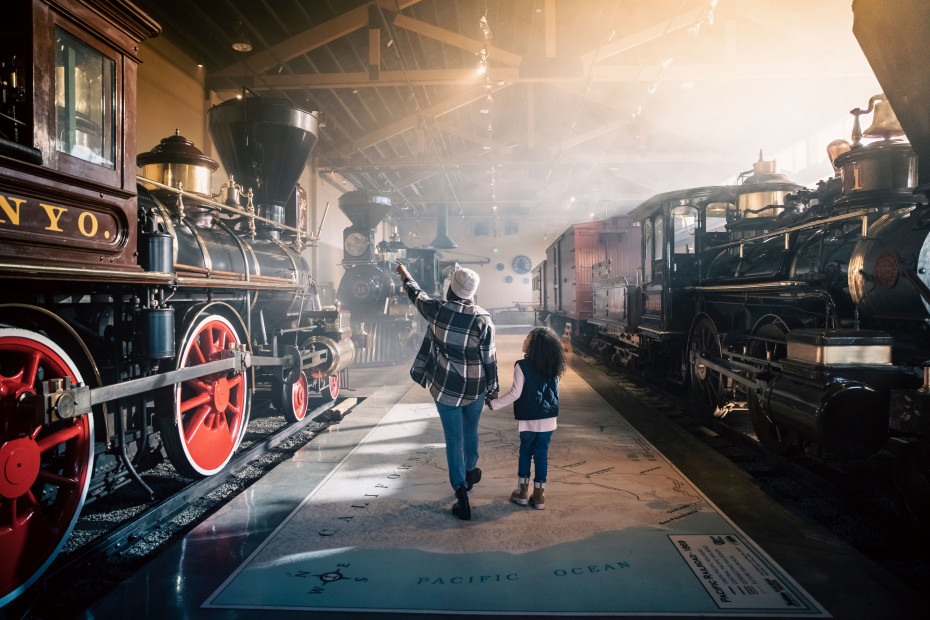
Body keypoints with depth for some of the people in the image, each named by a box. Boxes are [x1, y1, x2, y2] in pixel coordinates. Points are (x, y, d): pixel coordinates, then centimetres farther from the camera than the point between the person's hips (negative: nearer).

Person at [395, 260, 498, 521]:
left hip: (446, 387, -1)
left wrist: (406, 276, 29)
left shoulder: (437, 310, -13)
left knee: (454, 440, 6)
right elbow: (490, 358, -9)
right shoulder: (482, 319, -15)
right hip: (475, 389, 1)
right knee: (470, 431, 25)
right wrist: (492, 388, 5)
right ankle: (470, 472, 47)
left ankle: (462, 494, 5)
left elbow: (417, 296, 9)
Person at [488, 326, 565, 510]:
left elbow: (515, 393, -13)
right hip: (548, 419, 4)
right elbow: (555, 393, 11)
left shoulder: (522, 366, -13)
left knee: (525, 452, 13)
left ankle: (523, 491, 19)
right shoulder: (553, 368, 3)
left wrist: (494, 403, -5)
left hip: (528, 419, -3)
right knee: (542, 454, 10)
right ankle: (539, 495, 14)